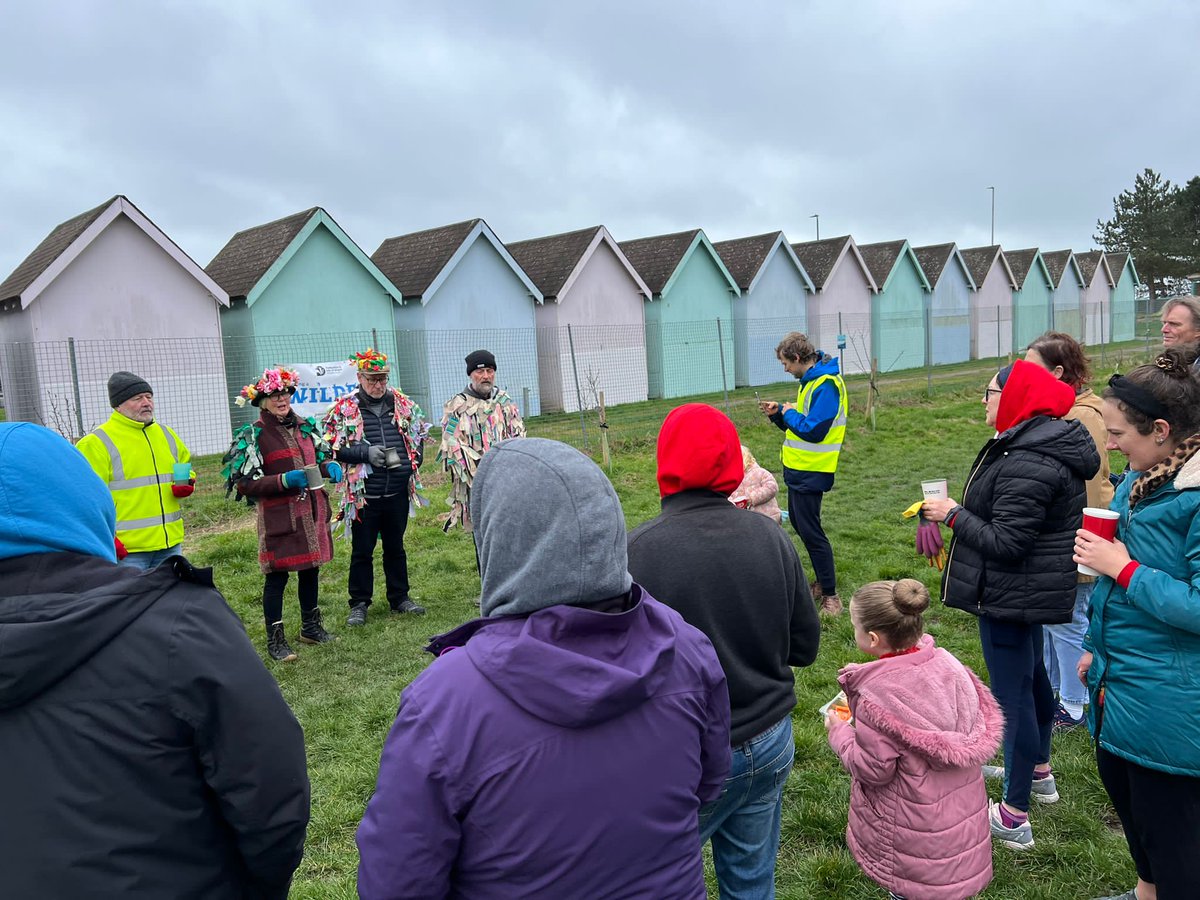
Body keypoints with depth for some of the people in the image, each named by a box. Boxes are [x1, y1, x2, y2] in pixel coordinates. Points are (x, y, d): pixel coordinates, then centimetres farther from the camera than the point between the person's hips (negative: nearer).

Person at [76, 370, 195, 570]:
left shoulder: (165, 434, 14)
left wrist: (186, 484, 3)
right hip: (125, 548, -6)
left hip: (169, 542, 7)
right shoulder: (96, 444, -7)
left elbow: (186, 466, 27)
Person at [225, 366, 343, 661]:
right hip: (278, 516, -6)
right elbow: (245, 483, -12)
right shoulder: (253, 434, -9)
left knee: (310, 569, 16)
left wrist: (330, 466, -5)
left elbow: (323, 457, 20)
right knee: (277, 576, -2)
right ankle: (275, 640, 8)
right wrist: (285, 480, -23)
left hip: (312, 511, 6)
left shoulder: (305, 426, 9)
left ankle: (310, 626, 31)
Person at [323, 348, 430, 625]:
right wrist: (365, 452, -17)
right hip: (363, 494, -3)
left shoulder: (403, 403, 6)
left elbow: (419, 434, 16)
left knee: (395, 547, 16)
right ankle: (359, 604, 20)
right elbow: (332, 446, -6)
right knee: (362, 551, 7)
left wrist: (413, 462, 1)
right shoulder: (344, 409, -4)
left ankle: (399, 597, 29)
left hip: (398, 491, 3)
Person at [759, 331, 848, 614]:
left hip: (810, 473, -10)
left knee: (810, 531, -4)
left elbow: (813, 430, -26)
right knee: (799, 524, 18)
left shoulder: (826, 385, -20)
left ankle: (830, 594, 7)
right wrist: (778, 414, 2)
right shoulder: (809, 381, 12)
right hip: (798, 469, 10)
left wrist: (789, 413, -11)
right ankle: (823, 581, 31)